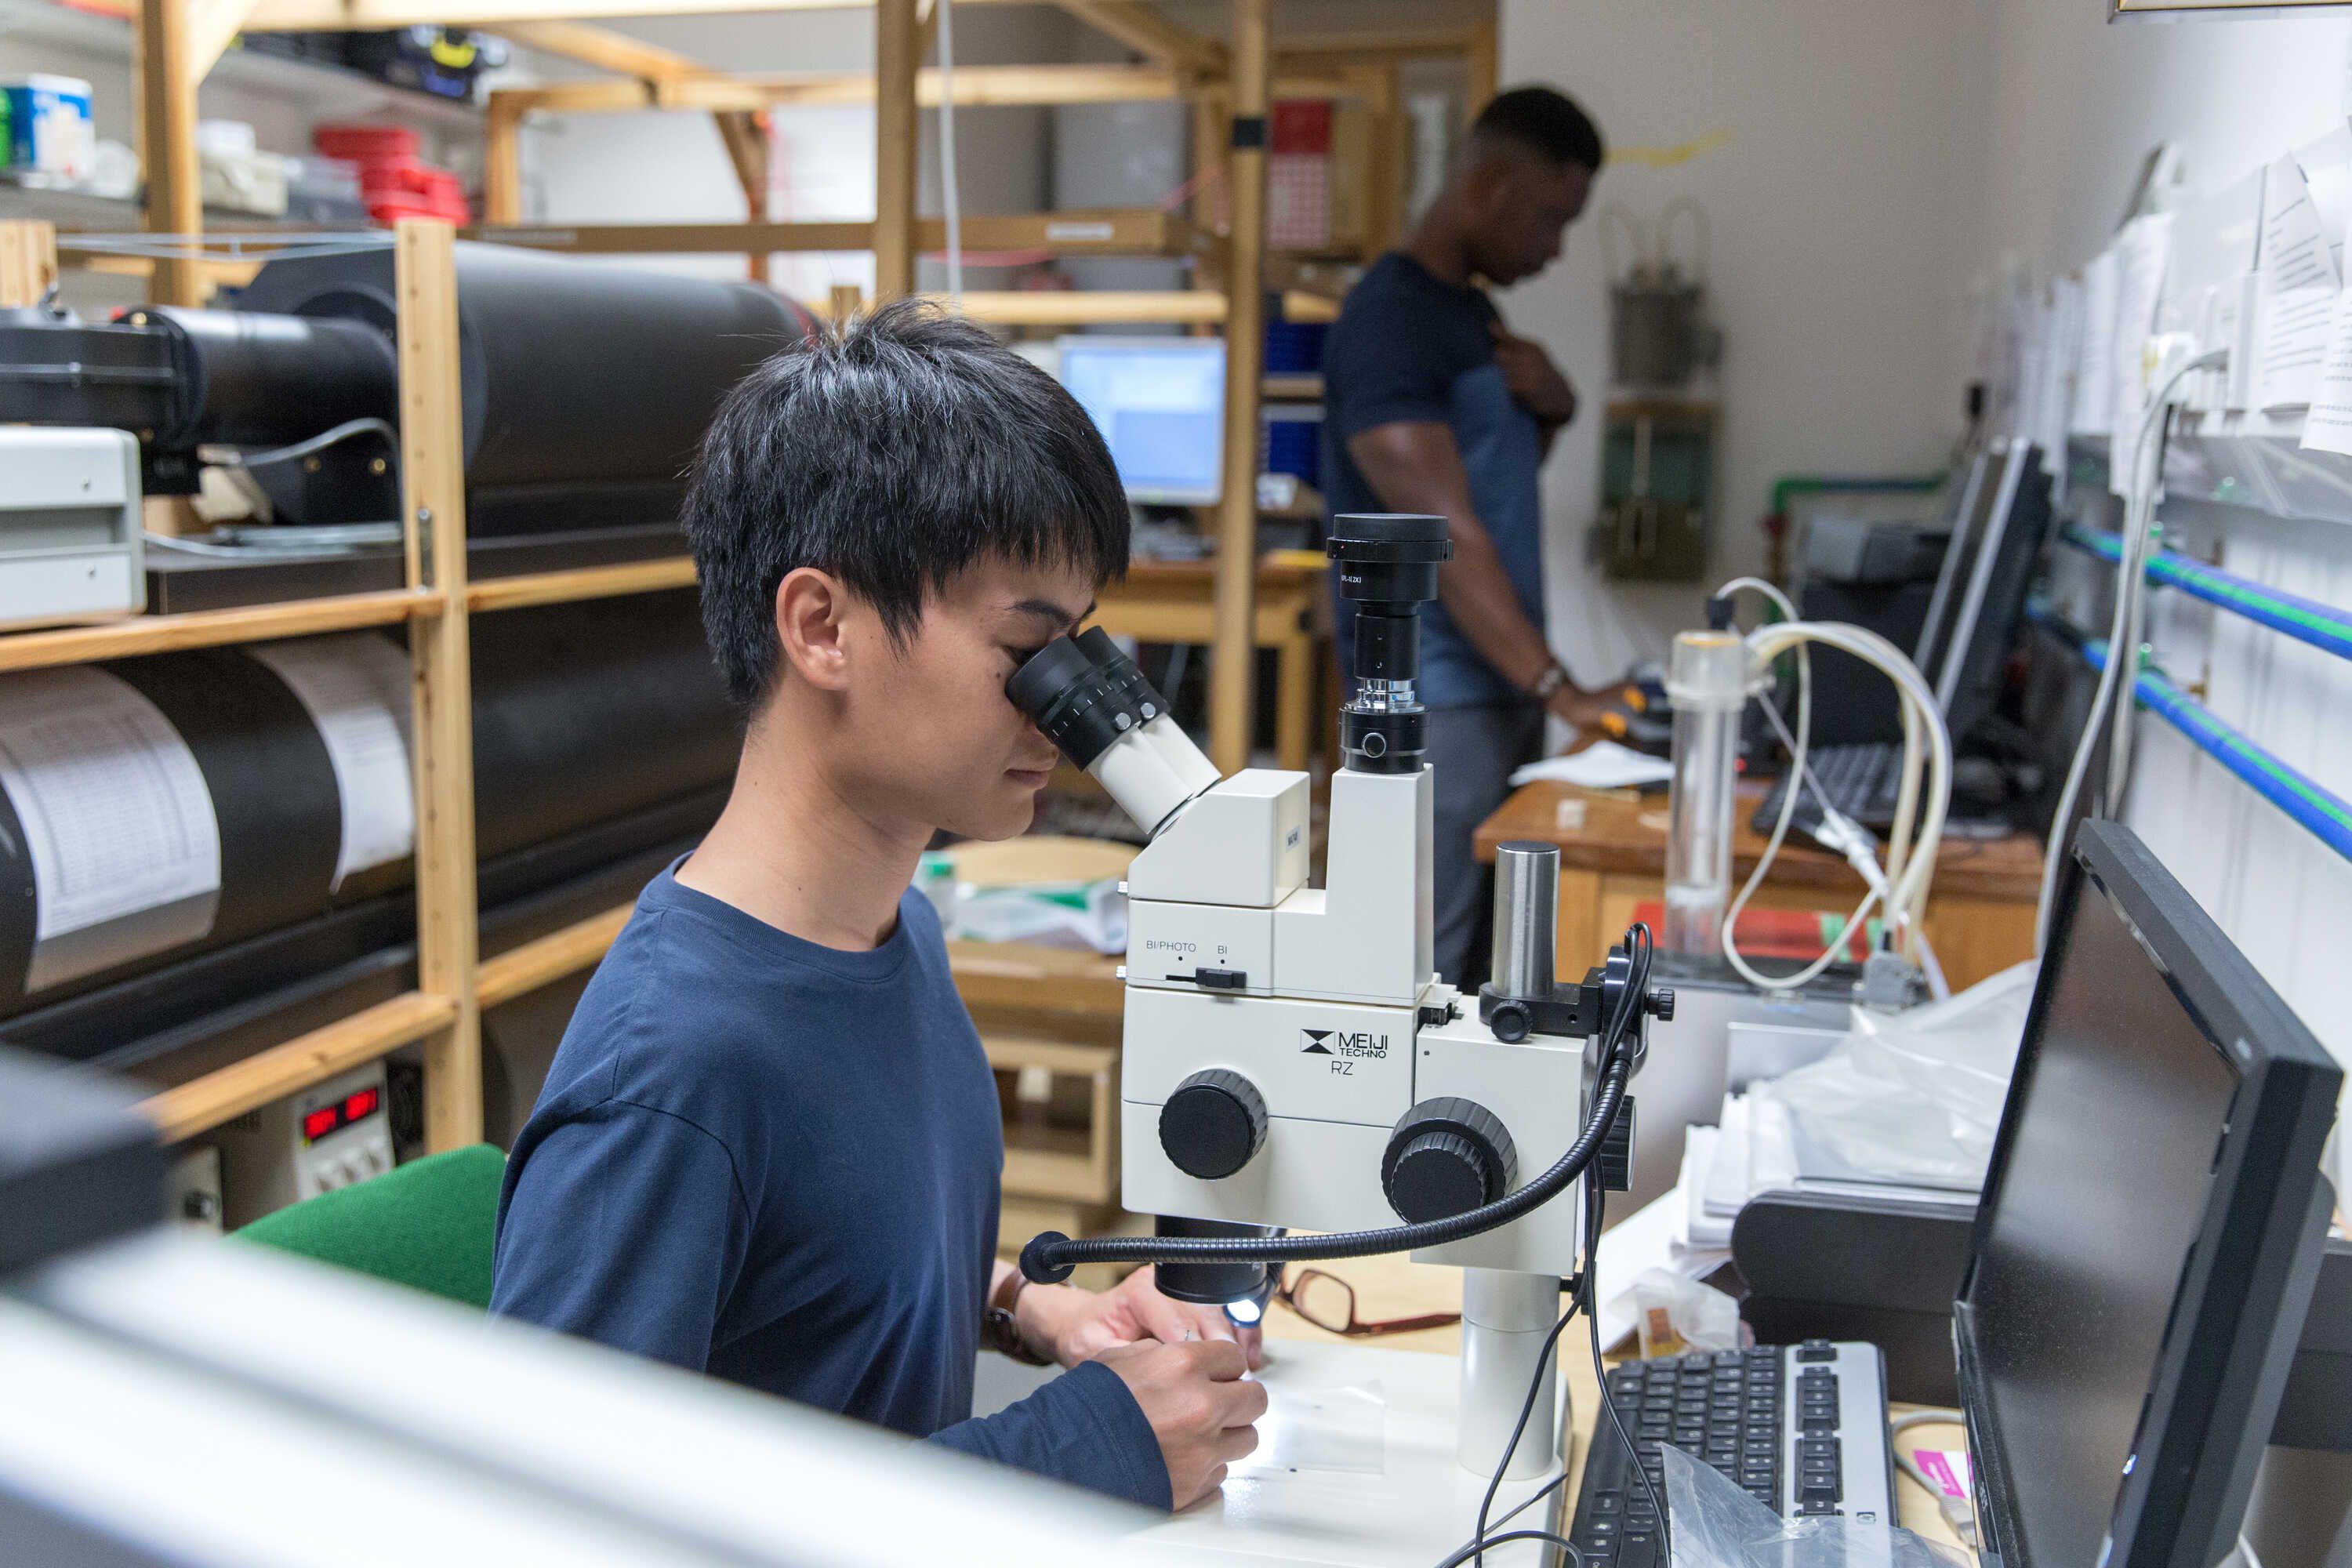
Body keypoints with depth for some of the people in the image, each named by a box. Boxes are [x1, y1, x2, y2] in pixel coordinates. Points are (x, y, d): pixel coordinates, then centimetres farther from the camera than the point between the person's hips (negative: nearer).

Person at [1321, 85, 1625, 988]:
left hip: (1503, 688, 9)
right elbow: (1447, 537, -23)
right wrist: (1562, 692, -25)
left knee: (1487, 950, 14)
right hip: (1434, 706, -9)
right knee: (1422, 967, -5)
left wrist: (1552, 409, 4)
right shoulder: (1391, 323, -15)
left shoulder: (1476, 312, 14)